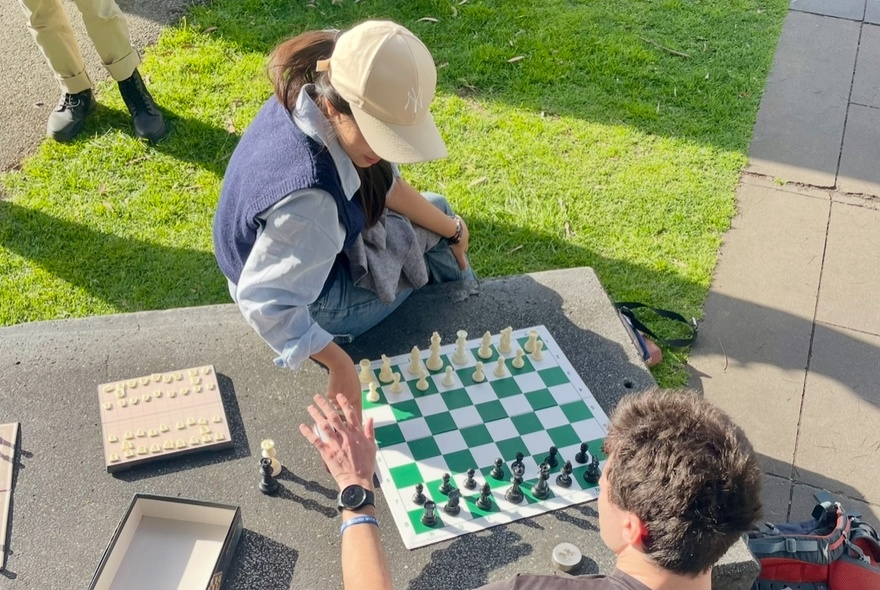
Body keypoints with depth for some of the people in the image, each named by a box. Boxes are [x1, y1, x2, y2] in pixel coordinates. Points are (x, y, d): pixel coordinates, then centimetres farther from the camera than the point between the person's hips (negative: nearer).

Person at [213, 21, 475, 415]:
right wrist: (339, 364, -43)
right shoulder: (309, 198, -46)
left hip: (319, 248, 8)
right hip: (312, 299, -7)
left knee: (435, 212, 19)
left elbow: (385, 183, -7)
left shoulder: (307, 99, -20)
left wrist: (450, 229, 1)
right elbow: (265, 302, -43)